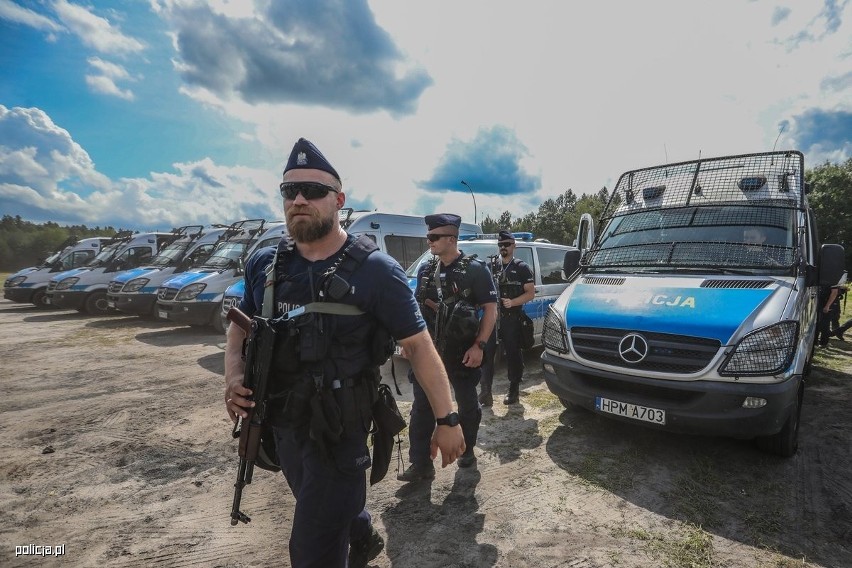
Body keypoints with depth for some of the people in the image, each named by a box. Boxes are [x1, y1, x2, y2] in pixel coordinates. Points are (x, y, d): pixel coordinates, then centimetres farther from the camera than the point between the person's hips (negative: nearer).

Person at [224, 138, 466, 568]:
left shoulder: (375, 271, -16)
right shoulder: (263, 265, -2)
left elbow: (419, 346, -14)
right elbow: (240, 326, 12)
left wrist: (446, 419, -14)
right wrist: (233, 376, -7)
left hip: (339, 431, -6)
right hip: (281, 425, 6)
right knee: (329, 511, 30)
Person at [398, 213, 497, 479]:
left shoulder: (475, 269, -8)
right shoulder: (426, 270, 7)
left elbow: (491, 310, -9)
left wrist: (479, 345, -17)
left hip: (461, 352, -4)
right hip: (428, 350, 4)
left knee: (467, 405, 13)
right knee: (422, 407, 4)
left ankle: (467, 451, 36)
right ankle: (421, 464, 14)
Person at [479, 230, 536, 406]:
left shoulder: (522, 268, 2)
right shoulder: (492, 267, 14)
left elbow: (530, 293, -3)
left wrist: (512, 302, -18)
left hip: (512, 318, -3)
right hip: (492, 317, 4)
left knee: (513, 354, 5)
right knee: (487, 353, -3)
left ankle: (514, 389, 17)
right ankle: (485, 391, 1)